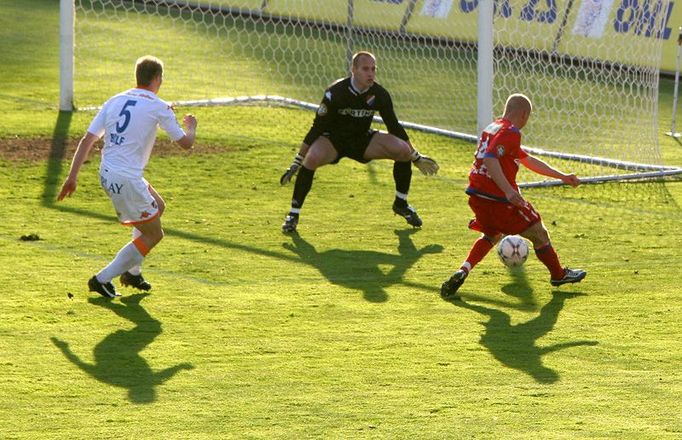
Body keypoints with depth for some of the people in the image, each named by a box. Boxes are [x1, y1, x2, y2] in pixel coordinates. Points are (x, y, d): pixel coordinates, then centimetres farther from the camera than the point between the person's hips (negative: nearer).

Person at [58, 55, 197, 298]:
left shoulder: (115, 101, 11)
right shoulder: (158, 107, -6)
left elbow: (87, 139, 4)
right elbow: (186, 143, 0)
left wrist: (72, 176, 4)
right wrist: (191, 126, 23)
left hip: (107, 175, 8)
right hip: (127, 180, -8)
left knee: (158, 207, 28)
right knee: (153, 234, 8)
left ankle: (132, 272, 32)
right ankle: (103, 279, 3)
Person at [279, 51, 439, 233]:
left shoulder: (379, 95, -13)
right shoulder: (336, 93, -24)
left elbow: (395, 128, 2)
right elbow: (317, 128, -19)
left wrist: (416, 158, 8)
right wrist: (296, 163, -19)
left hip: (363, 139, 4)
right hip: (333, 139, -4)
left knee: (403, 151, -16)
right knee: (312, 158, -36)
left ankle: (401, 204, 9)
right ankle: (293, 214, -23)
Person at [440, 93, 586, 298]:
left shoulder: (493, 127, 18)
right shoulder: (510, 132, -12)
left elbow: (528, 160, 24)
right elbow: (490, 159, -28)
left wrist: (562, 177, 27)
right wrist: (508, 190, -35)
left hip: (476, 194, 8)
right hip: (498, 197, -8)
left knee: (492, 234, 29)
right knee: (538, 234, 11)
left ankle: (463, 270, 7)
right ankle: (559, 275, 28)